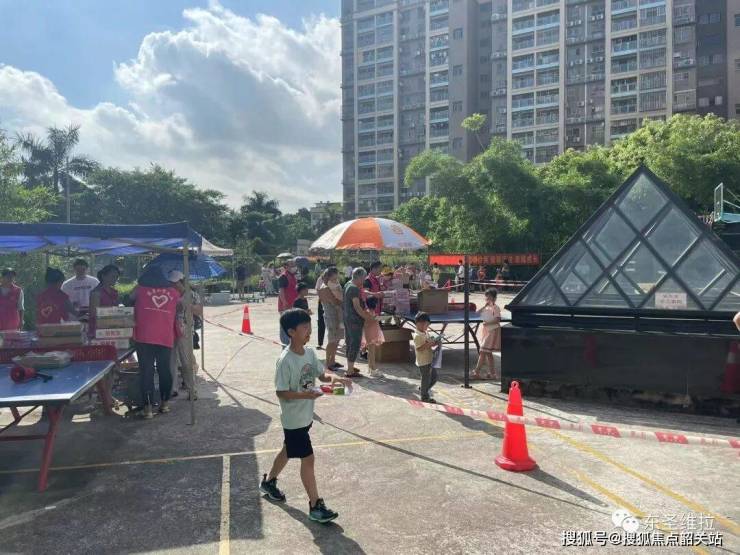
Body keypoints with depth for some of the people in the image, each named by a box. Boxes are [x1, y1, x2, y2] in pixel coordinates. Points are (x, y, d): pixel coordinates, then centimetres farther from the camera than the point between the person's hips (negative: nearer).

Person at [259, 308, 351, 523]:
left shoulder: (310, 352, -1)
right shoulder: (285, 361, -24)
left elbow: (322, 374, 5)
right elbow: (281, 393, -21)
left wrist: (334, 378, -16)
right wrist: (306, 395, -32)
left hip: (306, 415, 8)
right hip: (294, 419, -8)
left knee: (288, 451, 25)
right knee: (308, 459, -2)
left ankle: (268, 482, 48)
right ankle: (316, 506, 10)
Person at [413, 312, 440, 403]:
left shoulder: (426, 333, 10)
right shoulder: (417, 336, -19)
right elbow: (419, 348, -25)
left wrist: (435, 343, 1)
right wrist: (428, 344, -29)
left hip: (430, 360, 9)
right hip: (423, 362, -9)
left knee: (434, 376, 19)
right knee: (426, 379, 2)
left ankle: (425, 389, 38)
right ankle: (425, 397, 15)